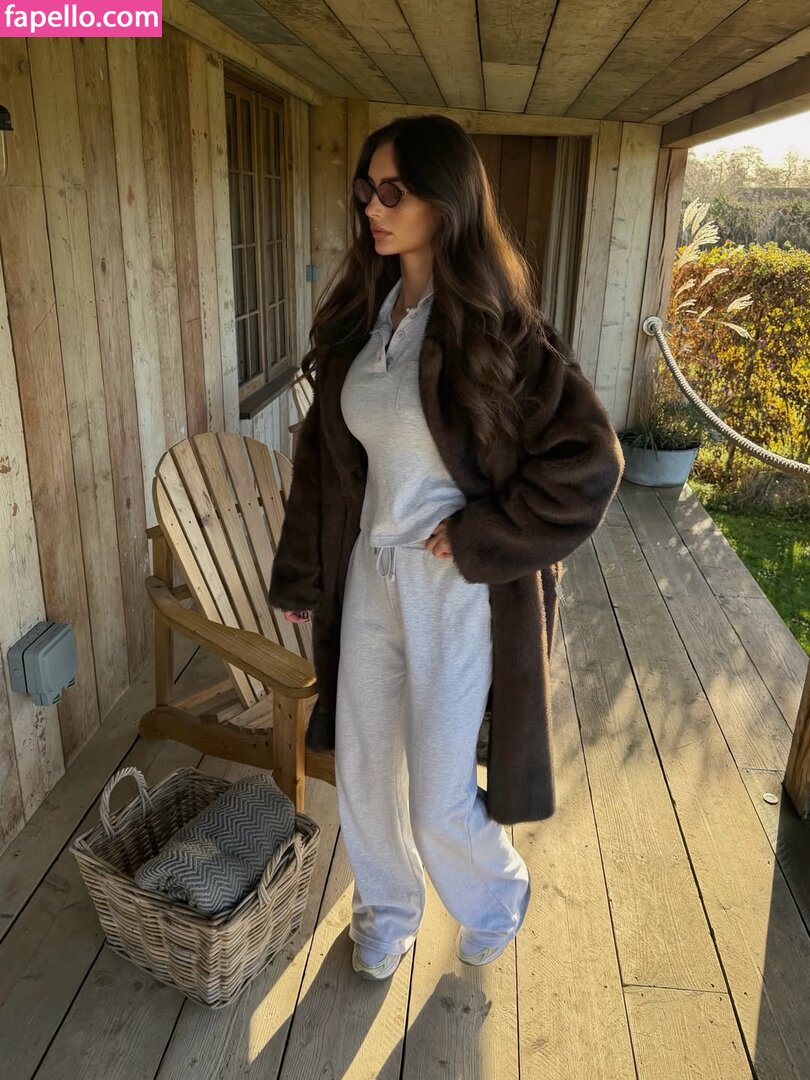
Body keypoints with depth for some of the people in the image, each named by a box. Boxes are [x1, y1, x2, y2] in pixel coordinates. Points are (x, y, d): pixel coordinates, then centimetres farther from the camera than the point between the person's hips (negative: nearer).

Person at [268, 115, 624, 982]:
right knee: (361, 770, 18)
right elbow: (323, 454, 7)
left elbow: (589, 462, -17)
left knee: (439, 801, 7)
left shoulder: (496, 328, -16)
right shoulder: (360, 315, 2)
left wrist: (477, 536, -16)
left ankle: (497, 897, 43)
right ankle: (385, 908, 47)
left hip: (460, 591, -5)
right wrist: (300, 575, 11)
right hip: (367, 576, 6)